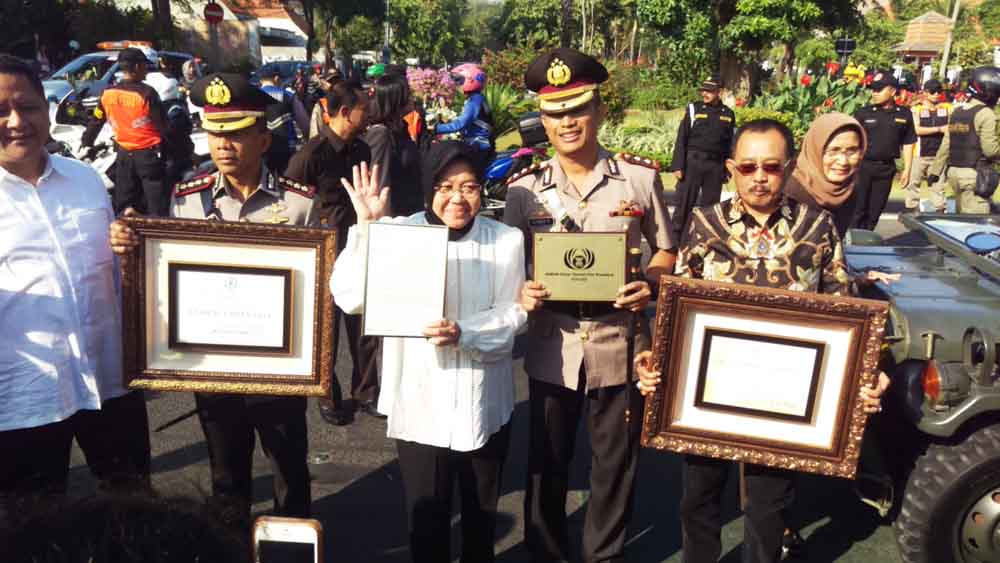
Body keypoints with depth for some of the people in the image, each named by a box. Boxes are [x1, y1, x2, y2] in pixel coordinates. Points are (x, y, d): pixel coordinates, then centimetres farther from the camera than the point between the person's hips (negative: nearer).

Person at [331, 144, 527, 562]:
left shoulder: (507, 240, -4)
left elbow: (513, 314, -8)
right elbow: (350, 299, -16)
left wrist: (463, 333, -26)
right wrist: (368, 227, -22)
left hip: (484, 402, 2)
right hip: (419, 401, -1)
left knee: (482, 510, 22)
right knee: (425, 514, 10)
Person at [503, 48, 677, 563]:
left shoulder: (640, 177, -3)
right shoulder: (524, 188, -1)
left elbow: (665, 249, 6)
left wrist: (648, 286, -14)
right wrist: (522, 292, -17)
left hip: (618, 341, 0)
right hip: (552, 343, 1)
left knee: (615, 461, 14)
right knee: (547, 460, 15)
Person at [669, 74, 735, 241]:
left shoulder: (728, 114, 8)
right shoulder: (693, 109, 2)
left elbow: (729, 144, 13)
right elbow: (681, 139, -1)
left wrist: (727, 170, 11)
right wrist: (677, 165, -8)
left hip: (716, 166, 2)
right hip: (692, 162, -2)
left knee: (710, 205, 6)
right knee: (684, 203, -3)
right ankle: (676, 239, 2)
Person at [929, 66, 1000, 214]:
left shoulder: (957, 111, 12)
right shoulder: (985, 113, -10)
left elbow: (945, 145, 13)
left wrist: (935, 171, 16)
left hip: (954, 171, 8)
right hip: (975, 174, -8)